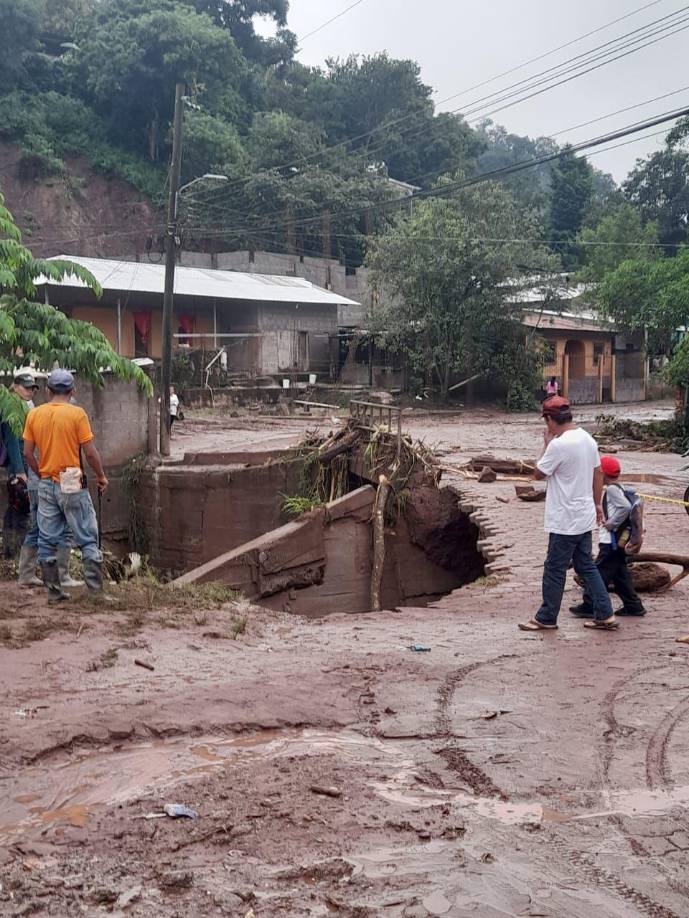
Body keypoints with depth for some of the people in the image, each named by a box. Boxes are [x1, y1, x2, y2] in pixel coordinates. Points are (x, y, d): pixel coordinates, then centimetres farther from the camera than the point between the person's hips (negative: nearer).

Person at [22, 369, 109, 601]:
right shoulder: (77, 414, -9)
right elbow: (90, 452, -10)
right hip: (72, 485, -4)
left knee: (48, 540, 10)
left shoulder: (34, 414, 3)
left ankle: (53, 590, 14)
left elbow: (27, 453, 5)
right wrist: (101, 476, 5)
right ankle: (95, 584, 3)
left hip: (46, 484, 4)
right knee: (87, 537, 5)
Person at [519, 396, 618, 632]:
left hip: (565, 521, -8)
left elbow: (538, 474, -10)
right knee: (586, 566, 16)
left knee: (554, 570, 4)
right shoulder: (588, 439, 5)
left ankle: (546, 618, 16)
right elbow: (598, 473, 13)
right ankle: (605, 615, 16)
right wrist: (597, 503, 22)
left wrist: (547, 443, -3)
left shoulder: (558, 445, -22)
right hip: (585, 517, 8)